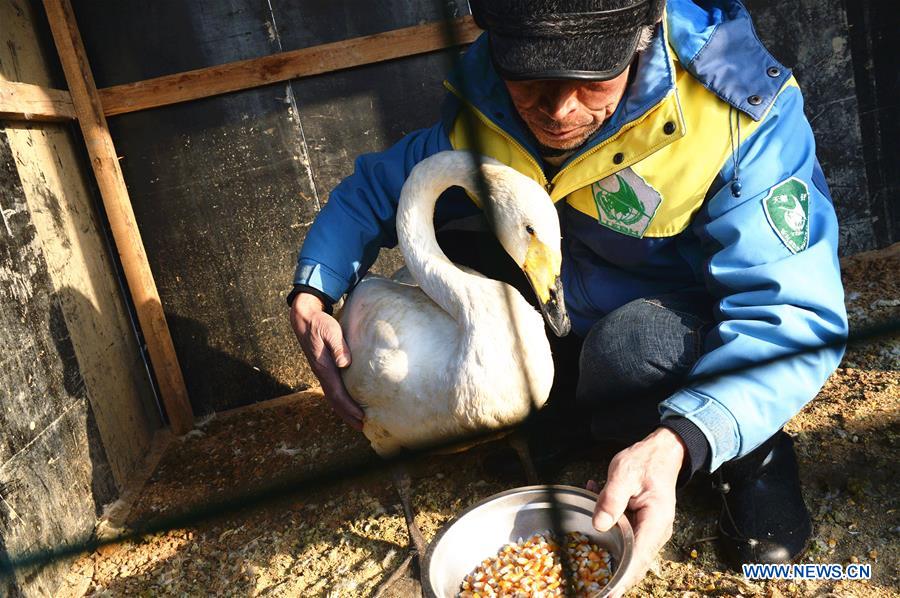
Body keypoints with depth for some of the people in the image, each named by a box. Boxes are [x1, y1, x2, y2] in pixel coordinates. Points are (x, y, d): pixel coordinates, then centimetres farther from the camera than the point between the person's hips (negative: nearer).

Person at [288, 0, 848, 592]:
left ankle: (755, 460, -5)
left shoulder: (738, 116, -27)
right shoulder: (479, 115, -14)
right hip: (575, 330, 5)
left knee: (630, 346, -38)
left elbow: (792, 315, -32)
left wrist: (673, 445, -49)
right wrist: (311, 298, -17)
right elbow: (372, 189, 0)